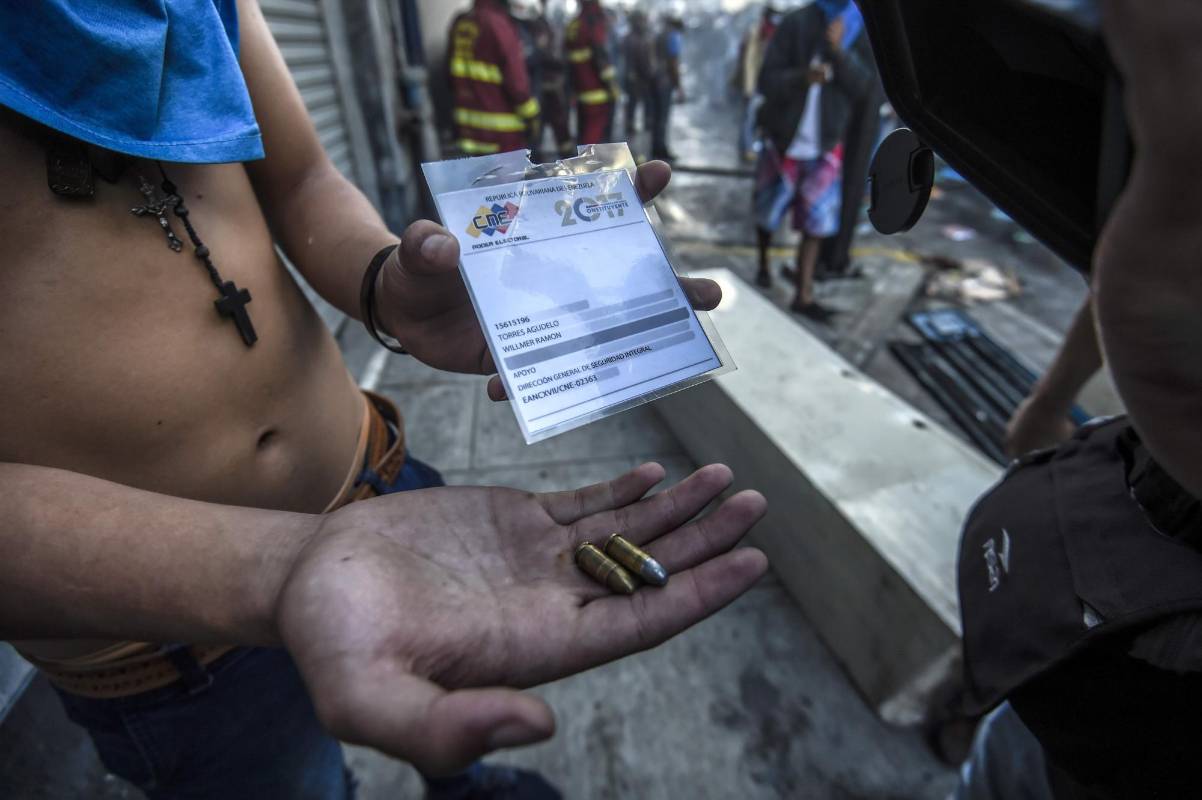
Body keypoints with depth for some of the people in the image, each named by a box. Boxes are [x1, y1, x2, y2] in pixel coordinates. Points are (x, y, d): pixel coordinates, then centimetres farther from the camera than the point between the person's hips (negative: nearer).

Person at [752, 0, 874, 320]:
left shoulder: (862, 28, 3)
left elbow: (860, 85, -8)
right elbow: (767, 80, -11)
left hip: (825, 147, 2)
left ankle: (803, 296, 4)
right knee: (767, 215, 9)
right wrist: (801, 77, -30)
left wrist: (839, 51, -24)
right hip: (784, 142, -2)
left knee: (816, 225, -1)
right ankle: (763, 266, 35)